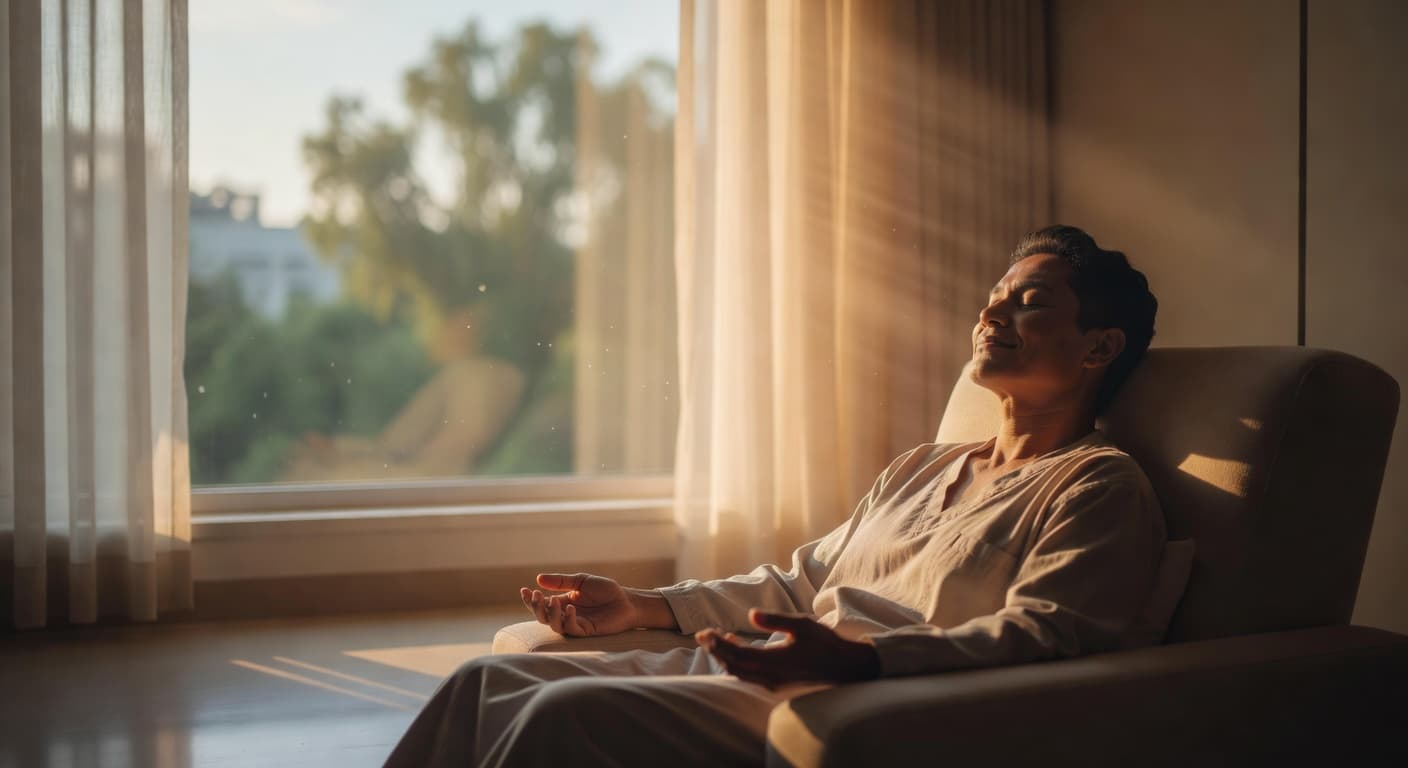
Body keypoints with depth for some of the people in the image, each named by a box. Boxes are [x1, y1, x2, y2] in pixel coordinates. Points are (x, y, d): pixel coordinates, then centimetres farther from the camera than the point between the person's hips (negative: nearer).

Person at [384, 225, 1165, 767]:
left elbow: (1044, 632, -16)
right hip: (759, 671, 9)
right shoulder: (923, 469, 28)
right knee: (487, 682, -5)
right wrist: (645, 606, 18)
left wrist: (853, 658, -32)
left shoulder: (1099, 486, 1)